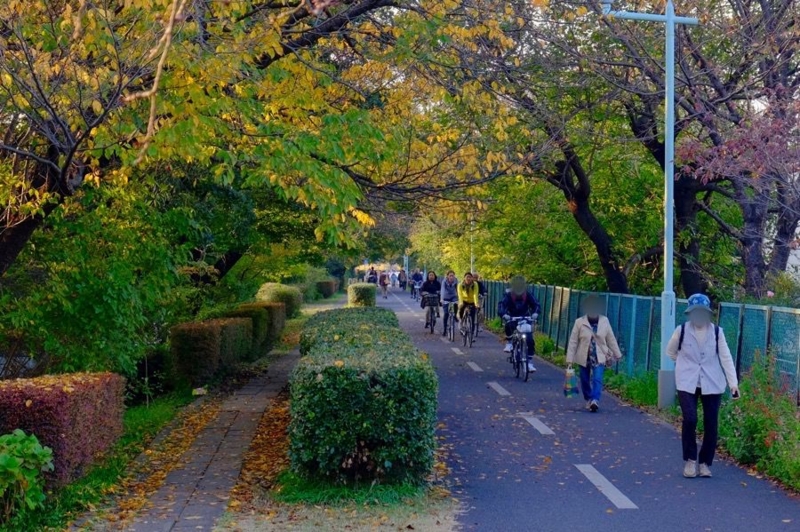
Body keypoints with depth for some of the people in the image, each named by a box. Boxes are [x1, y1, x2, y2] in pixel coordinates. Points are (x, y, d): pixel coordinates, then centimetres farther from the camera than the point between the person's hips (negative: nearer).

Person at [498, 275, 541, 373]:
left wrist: (535, 313, -37)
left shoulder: (528, 295, -10)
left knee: (530, 340, -13)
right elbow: (501, 305, -27)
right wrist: (504, 314, -48)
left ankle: (530, 362, -2)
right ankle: (508, 343, -12)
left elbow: (536, 304, -15)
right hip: (512, 318, -2)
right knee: (509, 325, -38)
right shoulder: (508, 295, -16)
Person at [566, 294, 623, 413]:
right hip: (584, 358, 1)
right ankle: (589, 400, 29)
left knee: (597, 379, -16)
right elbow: (573, 342, -6)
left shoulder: (605, 321, -3)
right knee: (585, 381, 10)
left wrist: (617, 354, 10)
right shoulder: (579, 322, -7)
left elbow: (611, 339, 6)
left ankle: (595, 401, -23)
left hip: (599, 357, 0)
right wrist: (569, 359, -8)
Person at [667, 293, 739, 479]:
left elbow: (726, 357, -3)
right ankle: (690, 460, 3)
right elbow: (671, 351, 13)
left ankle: (705, 462, 18)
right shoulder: (682, 330, -3)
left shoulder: (717, 331, -1)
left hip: (712, 383, 2)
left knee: (711, 424, 3)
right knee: (689, 420, -15)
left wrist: (733, 383, -8)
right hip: (687, 383, -1)